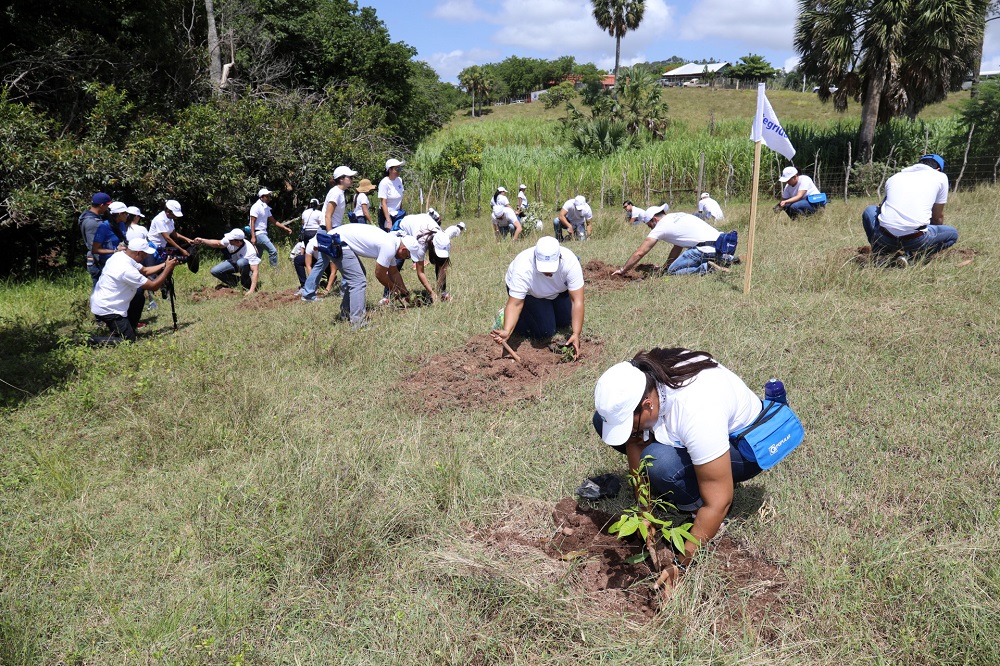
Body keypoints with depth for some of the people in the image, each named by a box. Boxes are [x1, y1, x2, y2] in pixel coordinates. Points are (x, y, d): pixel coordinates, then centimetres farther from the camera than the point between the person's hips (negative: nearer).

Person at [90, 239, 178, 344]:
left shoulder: (120, 255, -1)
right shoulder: (127, 269, -28)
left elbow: (144, 270, 13)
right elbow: (153, 286, -20)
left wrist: (164, 265, 2)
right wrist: (168, 268, -12)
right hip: (106, 309, -10)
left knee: (139, 297, 19)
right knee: (128, 340, -5)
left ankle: (129, 330, 23)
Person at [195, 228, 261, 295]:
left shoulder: (250, 251, -38)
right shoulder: (229, 241, -23)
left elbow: (255, 271, -40)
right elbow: (218, 243, -1)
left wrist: (252, 290, -49)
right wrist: (202, 241, -14)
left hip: (247, 265, -5)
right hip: (234, 262, 5)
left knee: (241, 262, -40)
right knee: (215, 271, -12)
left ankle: (247, 285, -17)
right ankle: (237, 280, 7)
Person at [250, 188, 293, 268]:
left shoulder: (266, 207, 15)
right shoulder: (256, 207, -11)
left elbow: (273, 221, 18)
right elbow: (252, 222, -15)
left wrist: (284, 227, 9)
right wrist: (253, 237, -22)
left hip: (263, 233, 9)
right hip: (258, 234, -9)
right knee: (273, 251, -15)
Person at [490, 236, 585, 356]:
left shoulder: (570, 261, -37)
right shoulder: (523, 269, -41)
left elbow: (577, 301, -35)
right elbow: (515, 304, -39)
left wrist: (576, 334, -43)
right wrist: (507, 331, -55)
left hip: (558, 290, 3)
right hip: (528, 292, -3)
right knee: (546, 331, -13)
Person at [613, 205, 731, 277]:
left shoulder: (661, 227, 1)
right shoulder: (678, 216, 25)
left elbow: (639, 253, 3)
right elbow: (677, 248, 31)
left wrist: (622, 270, 11)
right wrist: (664, 266, 31)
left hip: (707, 249, -9)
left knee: (672, 271, -1)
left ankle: (708, 268, -16)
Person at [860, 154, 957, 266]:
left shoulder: (894, 178, 22)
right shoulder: (940, 177, 15)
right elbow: (938, 217, 22)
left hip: (884, 238, 2)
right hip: (916, 240, -2)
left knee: (869, 211, 32)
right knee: (953, 233, 26)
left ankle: (879, 253, 12)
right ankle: (910, 254, 1)